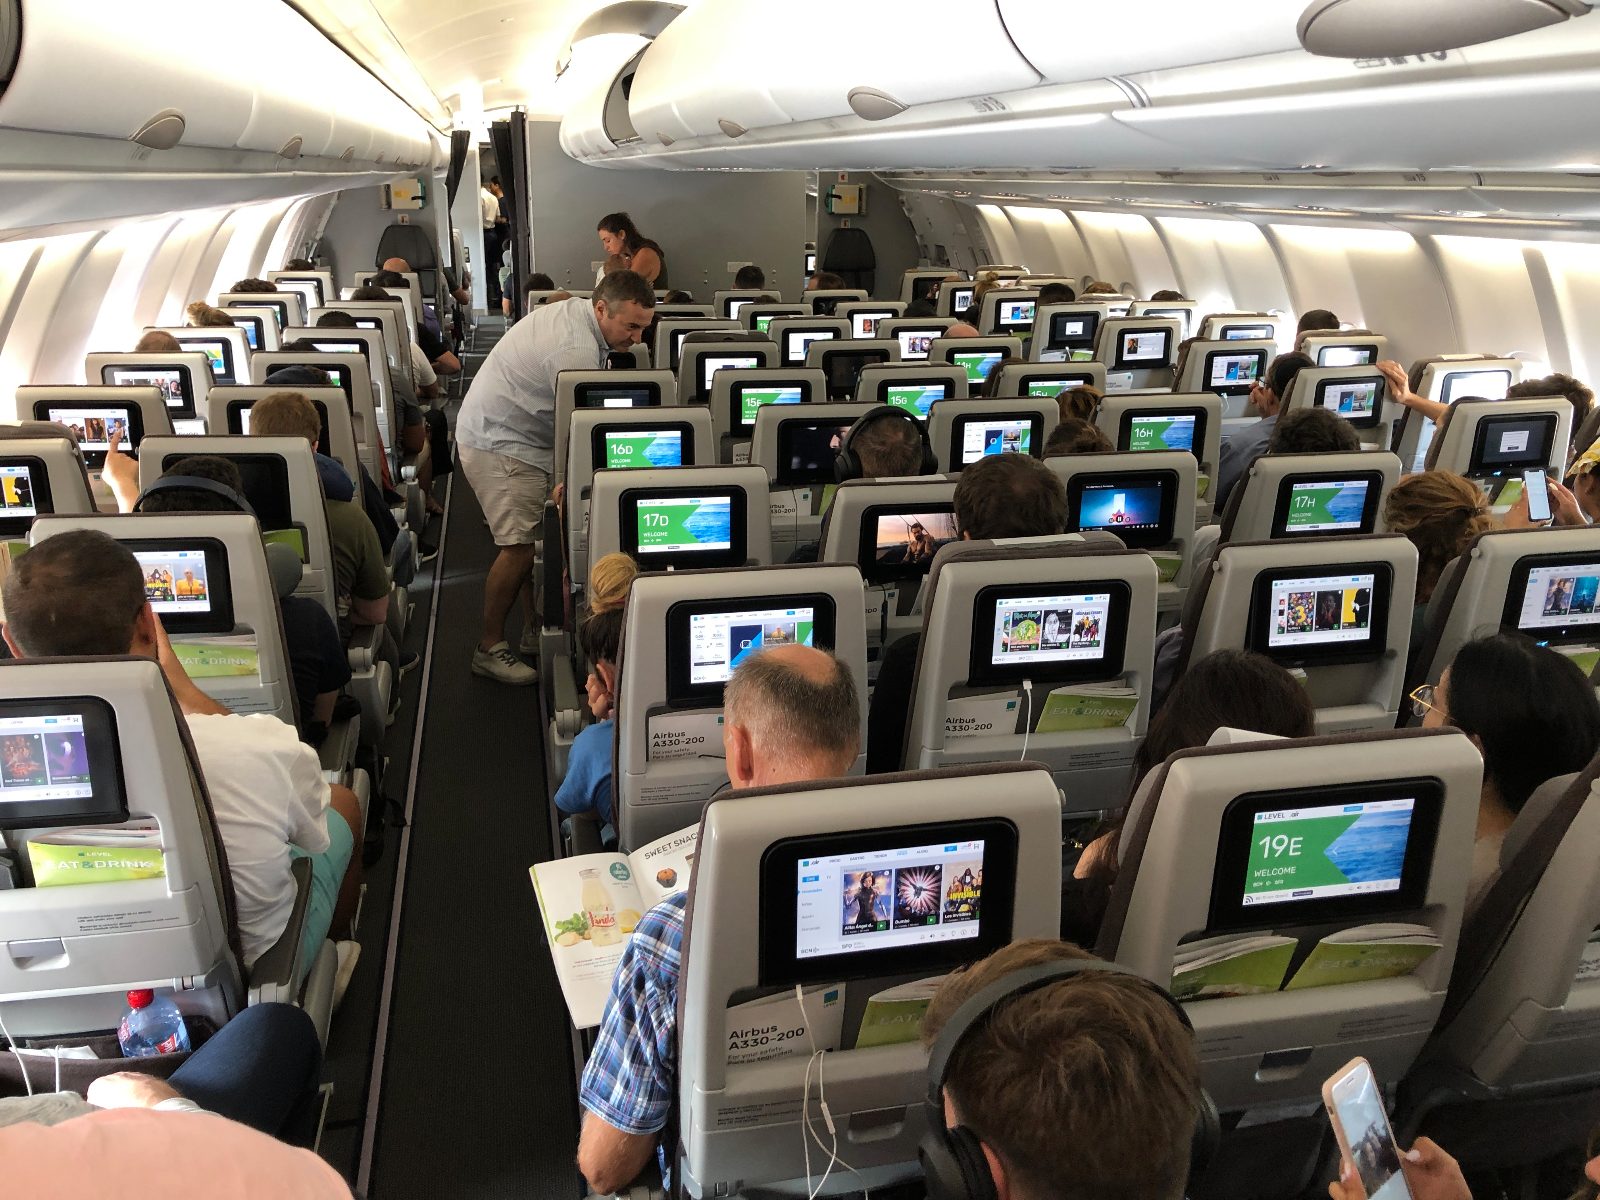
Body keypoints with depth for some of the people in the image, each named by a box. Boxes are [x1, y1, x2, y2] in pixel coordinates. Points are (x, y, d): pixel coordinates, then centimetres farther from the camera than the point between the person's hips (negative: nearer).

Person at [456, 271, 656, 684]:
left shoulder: (572, 310, 5)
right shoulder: (577, 349, -28)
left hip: (505, 432, 10)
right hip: (499, 445, -10)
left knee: (538, 537, 10)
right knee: (521, 546, -11)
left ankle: (537, 627, 20)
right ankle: (490, 647, -3)